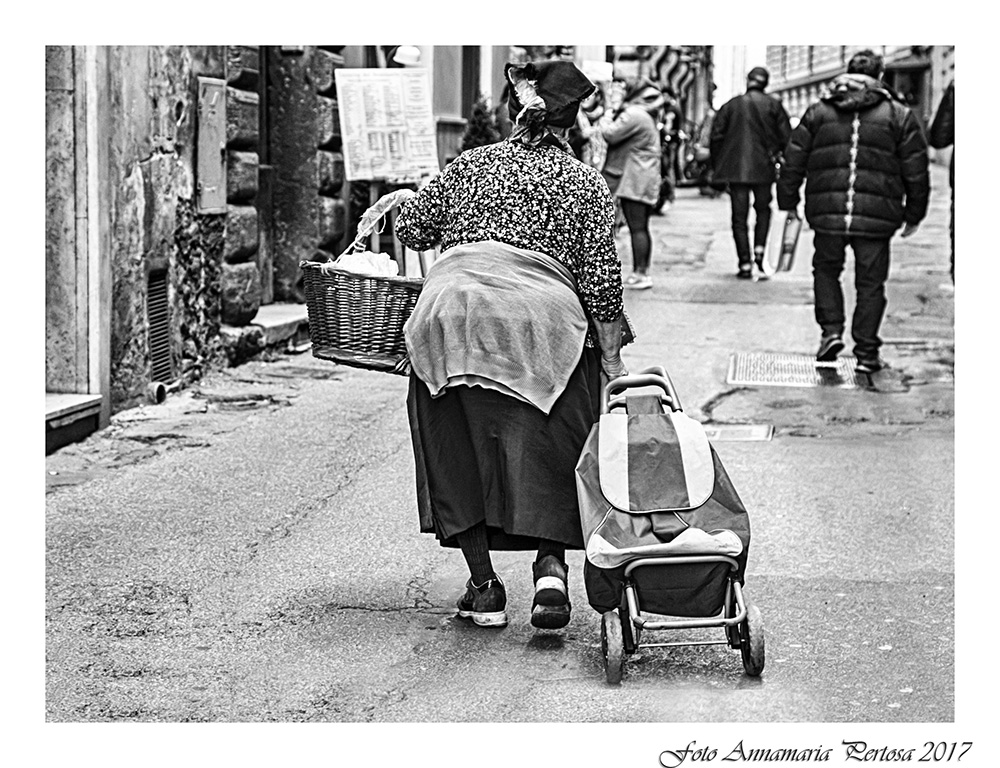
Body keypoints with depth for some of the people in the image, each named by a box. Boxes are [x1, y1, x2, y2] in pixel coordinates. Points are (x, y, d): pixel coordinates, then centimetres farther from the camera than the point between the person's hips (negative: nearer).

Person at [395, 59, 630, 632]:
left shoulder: (470, 164, 23)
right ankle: (551, 566, -9)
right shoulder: (587, 182, 17)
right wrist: (611, 356, 15)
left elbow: (411, 228, 20)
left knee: (459, 451, 11)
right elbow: (602, 279, 8)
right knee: (547, 454, 9)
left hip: (451, 309, 1)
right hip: (543, 316, -1)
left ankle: (484, 585, 12)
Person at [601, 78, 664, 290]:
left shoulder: (633, 115, -12)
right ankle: (643, 271, 15)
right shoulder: (647, 116, 21)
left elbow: (610, 135, -16)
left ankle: (639, 273, -11)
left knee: (637, 227, -10)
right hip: (646, 180, 10)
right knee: (642, 227, 12)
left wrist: (607, 123, 3)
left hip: (634, 180, -10)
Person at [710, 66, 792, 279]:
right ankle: (759, 253, 1)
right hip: (763, 168, 0)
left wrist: (716, 166, 9)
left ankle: (745, 264, 0)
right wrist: (778, 155, 13)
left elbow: (716, 136, 3)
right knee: (762, 209, 19)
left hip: (735, 168, 0)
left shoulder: (730, 106, 4)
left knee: (739, 217, 4)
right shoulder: (773, 106, 2)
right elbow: (786, 136, -3)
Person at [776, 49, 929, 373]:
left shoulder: (818, 112, 9)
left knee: (826, 270, 22)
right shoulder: (899, 116, 6)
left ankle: (831, 330, 6)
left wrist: (788, 202, 18)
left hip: (827, 213, 1)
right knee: (870, 283, 9)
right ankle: (866, 352, 10)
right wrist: (914, 214, 16)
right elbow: (916, 171, 7)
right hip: (876, 216, -1)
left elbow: (793, 163, 10)